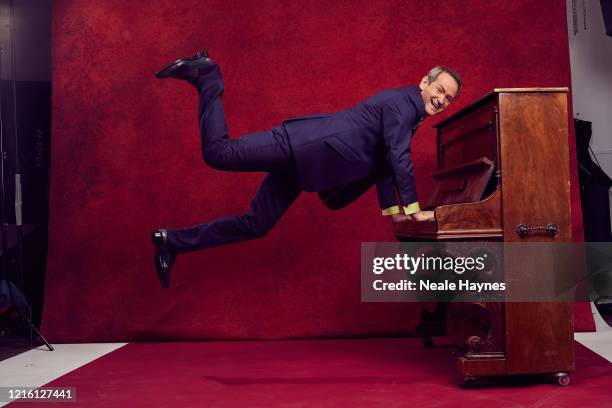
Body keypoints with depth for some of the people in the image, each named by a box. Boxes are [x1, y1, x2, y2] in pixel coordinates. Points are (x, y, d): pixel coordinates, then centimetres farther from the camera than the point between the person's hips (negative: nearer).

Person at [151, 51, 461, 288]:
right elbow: (399, 156, -18)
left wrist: (392, 208, 28)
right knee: (219, 153, -19)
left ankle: (172, 241, 13)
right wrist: (413, 207, -13)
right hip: (302, 146, -9)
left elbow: (383, 161, 27)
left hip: (300, 161, 9)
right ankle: (206, 77, 1)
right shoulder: (403, 101, -9)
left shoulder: (410, 114, 21)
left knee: (255, 226, 8)